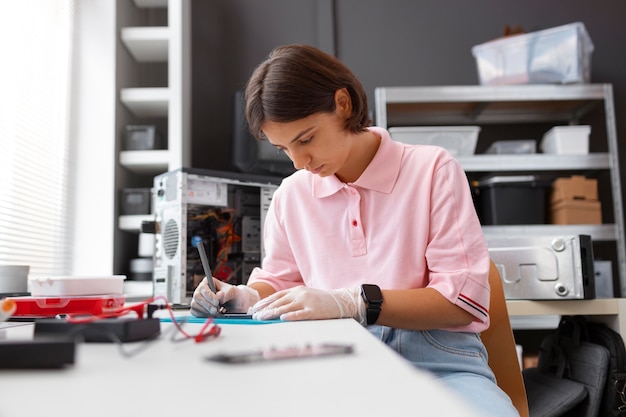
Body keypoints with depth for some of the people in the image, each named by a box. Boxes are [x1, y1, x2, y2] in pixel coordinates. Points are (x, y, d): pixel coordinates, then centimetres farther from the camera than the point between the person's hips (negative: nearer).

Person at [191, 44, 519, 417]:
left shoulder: (433, 169, -3)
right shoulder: (292, 194, 9)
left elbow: (464, 300, -8)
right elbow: (278, 282, 22)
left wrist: (351, 302, -20)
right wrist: (247, 298, -2)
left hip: (435, 358, -2)